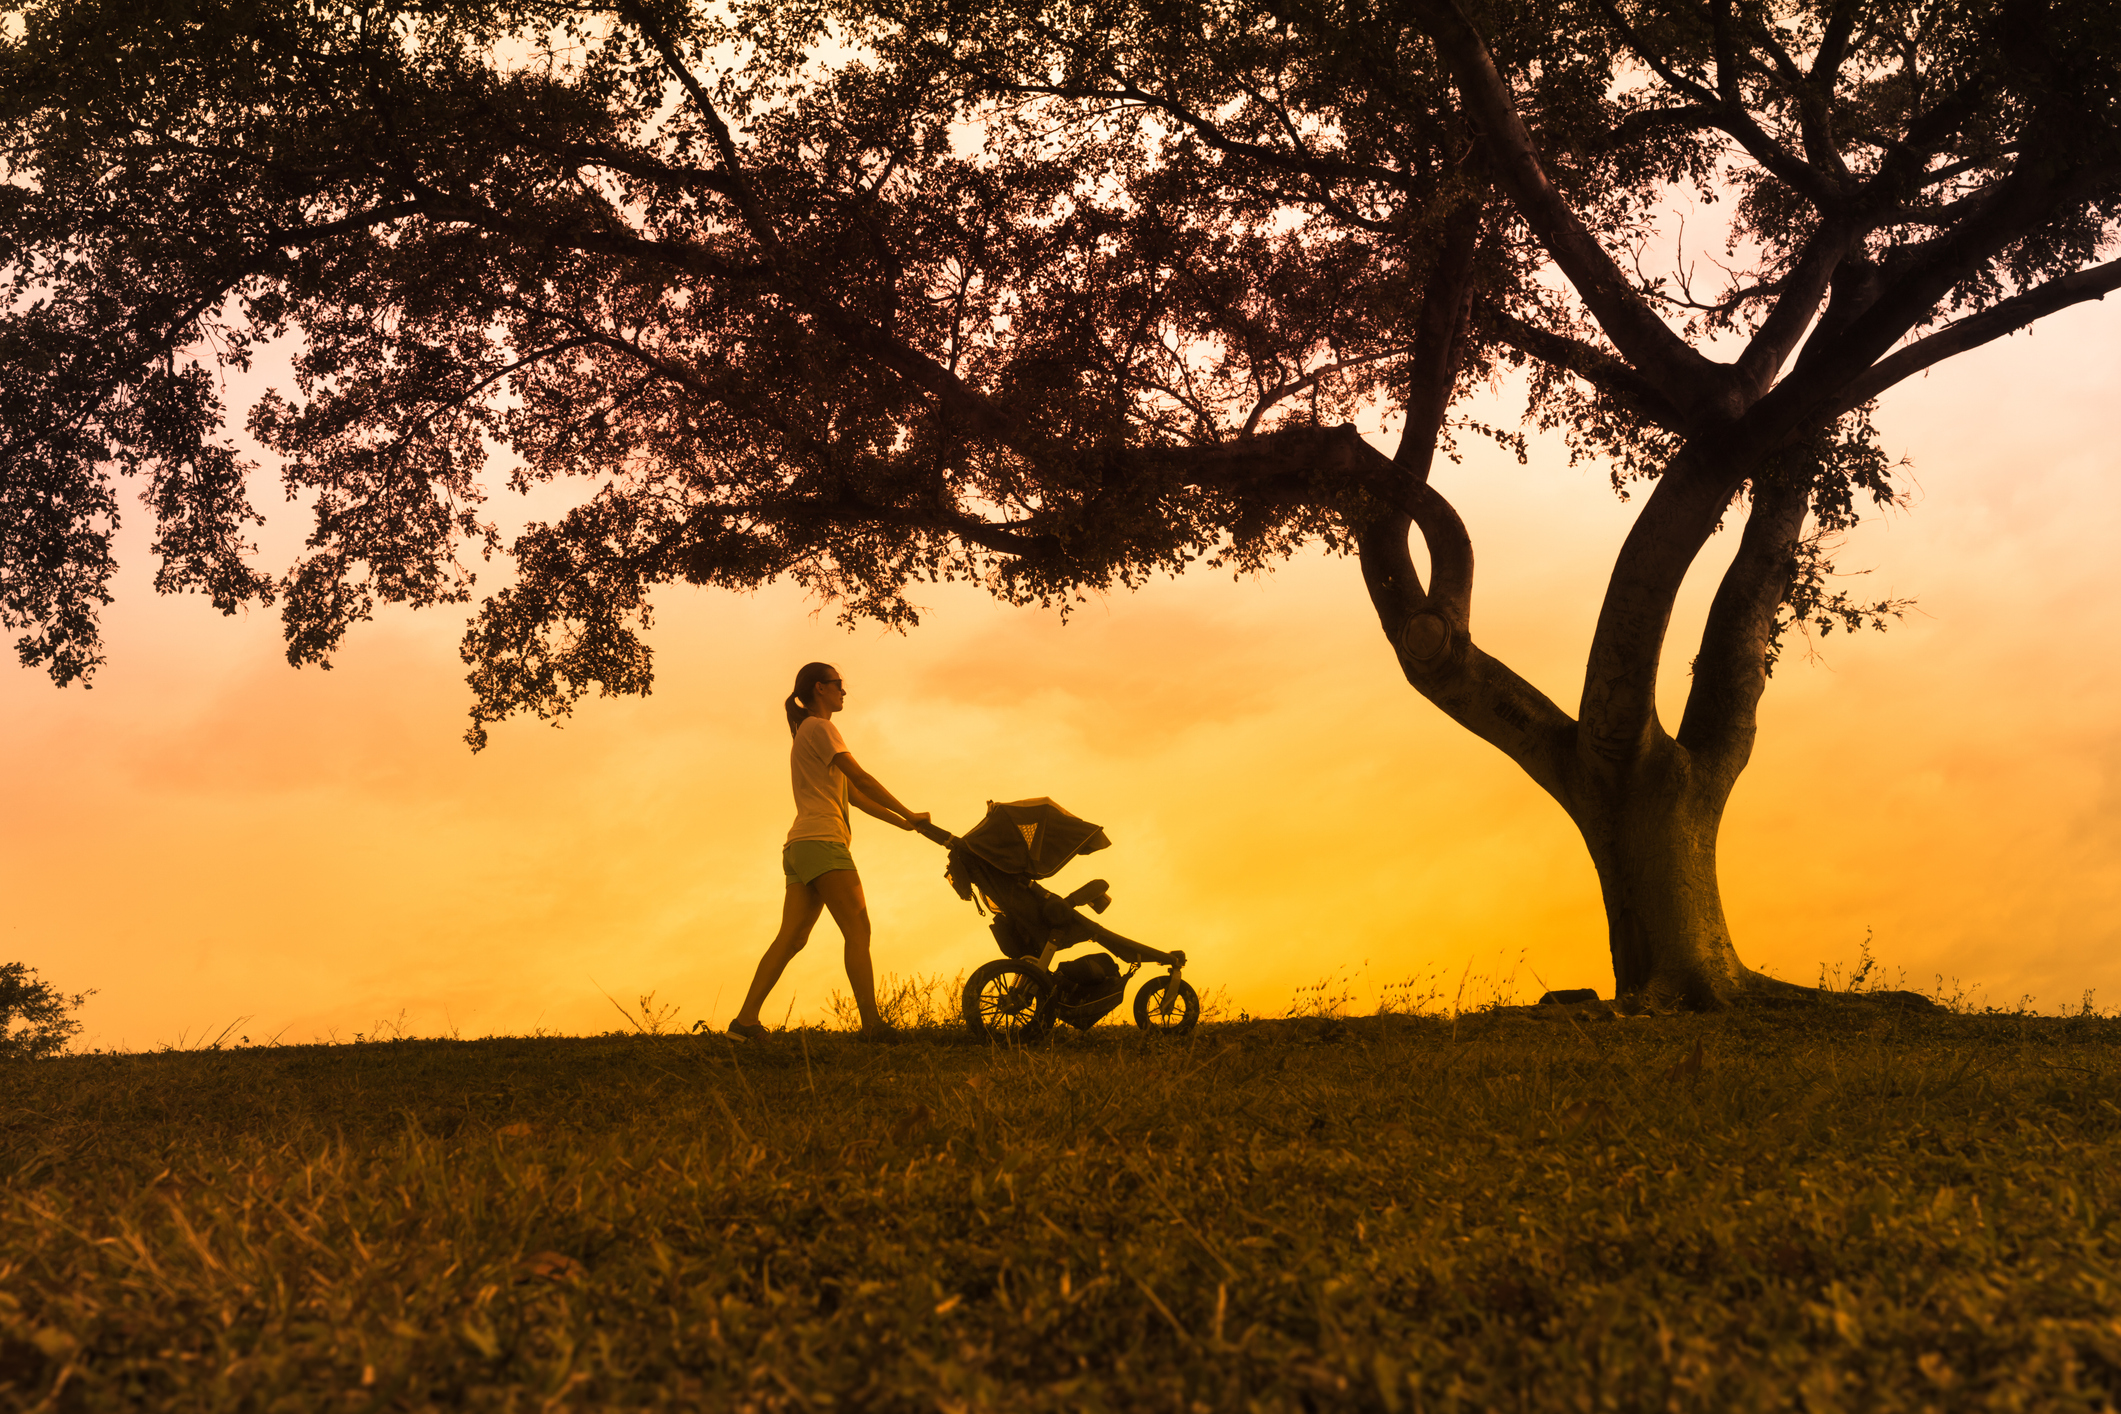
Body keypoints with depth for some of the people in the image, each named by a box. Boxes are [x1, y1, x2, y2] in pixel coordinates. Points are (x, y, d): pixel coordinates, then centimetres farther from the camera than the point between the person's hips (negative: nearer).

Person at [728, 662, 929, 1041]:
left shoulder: (806, 732, 30)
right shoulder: (819, 728, 0)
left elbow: (854, 795, 25)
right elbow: (861, 779, -7)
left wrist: (900, 821, 18)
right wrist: (909, 814, -3)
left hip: (799, 847, 10)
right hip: (822, 842, -10)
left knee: (791, 938, 2)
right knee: (857, 931, -13)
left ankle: (747, 1019, -4)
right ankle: (872, 1025, -19)